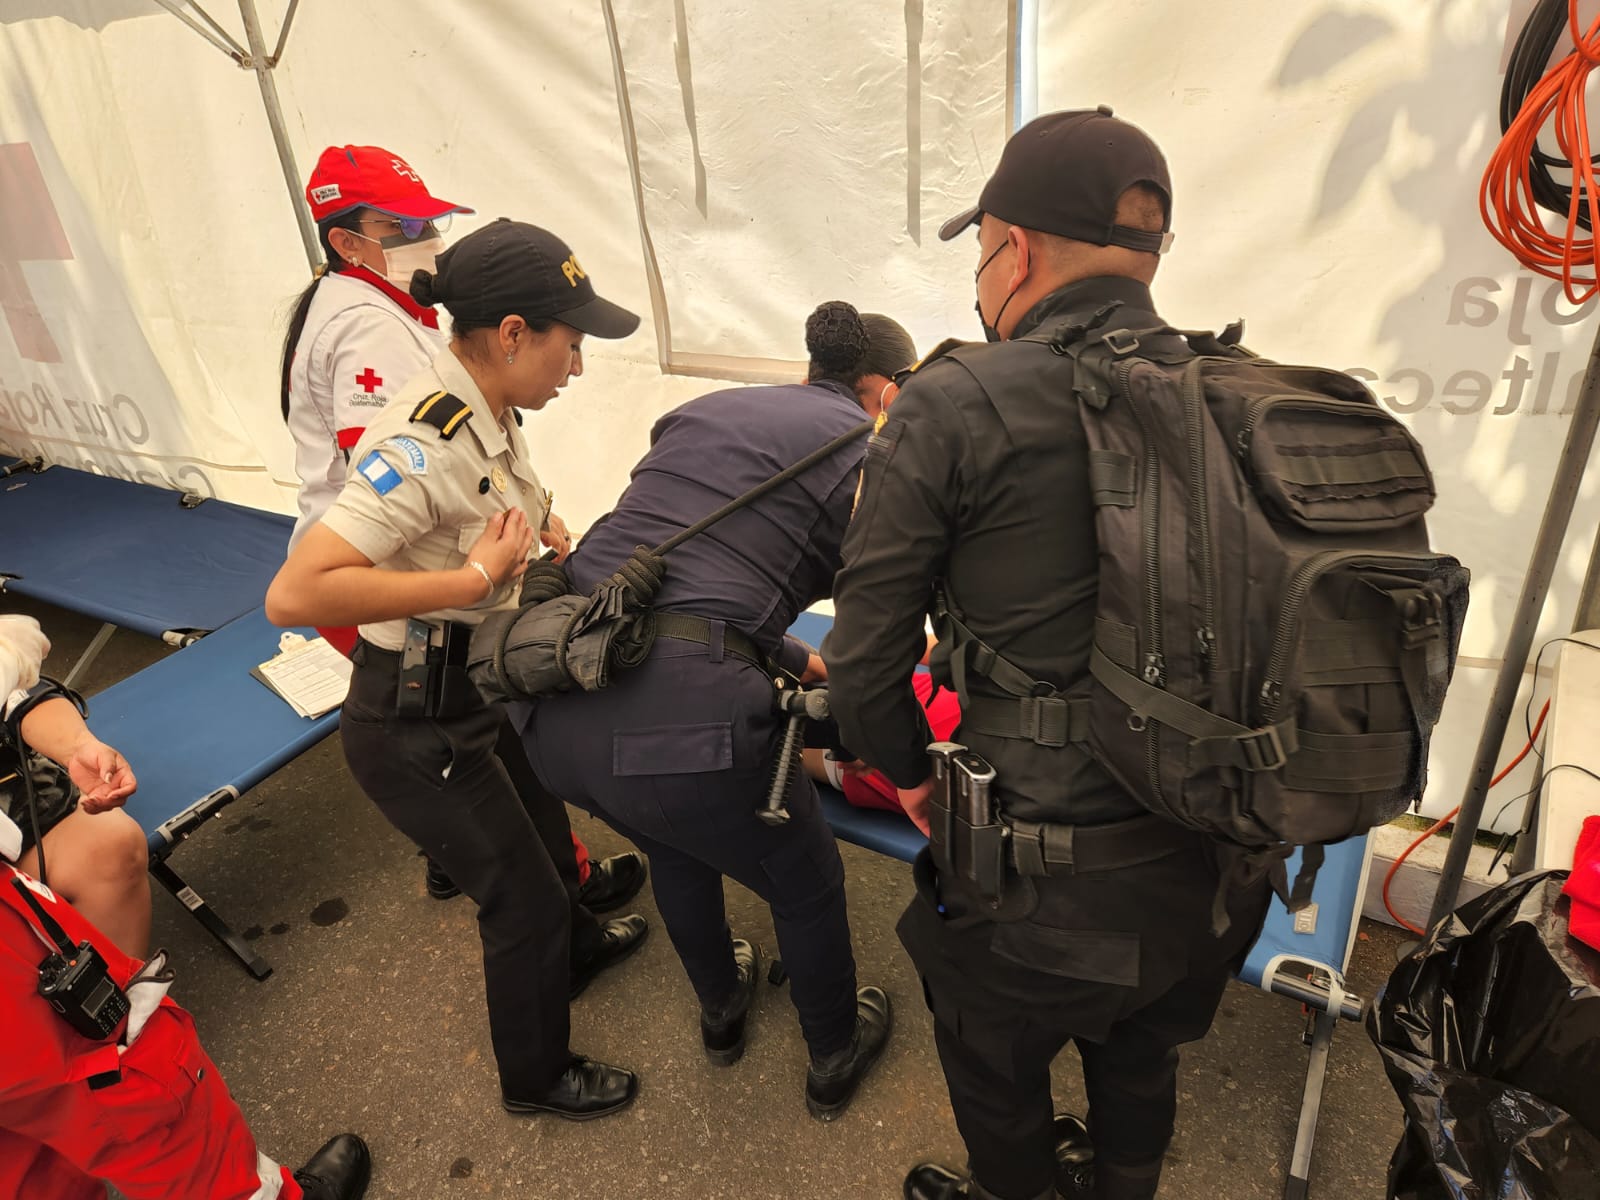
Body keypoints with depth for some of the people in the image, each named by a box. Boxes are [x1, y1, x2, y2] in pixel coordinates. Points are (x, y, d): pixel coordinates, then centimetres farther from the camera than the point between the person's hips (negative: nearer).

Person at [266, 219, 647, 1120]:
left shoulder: (493, 417, -3)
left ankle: (572, 946, 61)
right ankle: (535, 1078, 38)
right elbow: (293, 595, -37)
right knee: (521, 893, 9)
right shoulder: (424, 444, -30)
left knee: (537, 822, 30)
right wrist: (477, 576, -33)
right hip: (417, 729, -8)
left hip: (481, 687, 8)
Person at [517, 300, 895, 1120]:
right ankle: (834, 1060, 51)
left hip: (552, 705, 7)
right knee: (807, 884, 24)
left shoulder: (700, 410, 20)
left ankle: (721, 1012, 61)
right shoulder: (870, 453, 4)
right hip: (684, 714, -6)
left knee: (677, 849, 36)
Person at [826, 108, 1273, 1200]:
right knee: (1142, 1053, 35)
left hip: (1057, 892, -5)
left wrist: (912, 772, 6)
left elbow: (865, 658, -14)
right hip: (1225, 865, 6)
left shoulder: (955, 405, -17)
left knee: (997, 1065, 28)